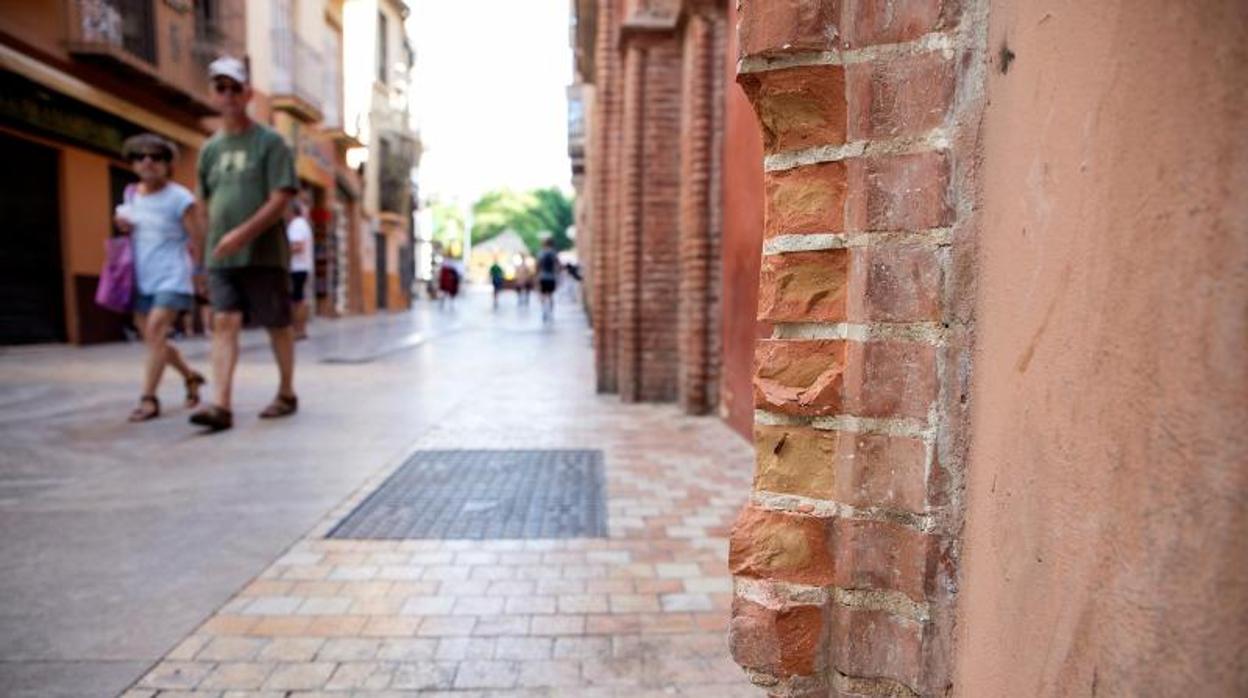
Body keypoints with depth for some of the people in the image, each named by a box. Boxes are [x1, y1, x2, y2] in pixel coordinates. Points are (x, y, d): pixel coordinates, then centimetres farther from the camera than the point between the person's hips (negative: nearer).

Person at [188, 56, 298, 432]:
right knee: (224, 323, -6)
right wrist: (216, 240, 13)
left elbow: (281, 198, -12)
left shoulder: (269, 141, -2)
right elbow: (209, 202, 21)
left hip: (265, 253, -4)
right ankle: (221, 405, -10)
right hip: (220, 256, 4)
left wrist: (243, 234, -20)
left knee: (277, 325, 5)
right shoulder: (210, 148, 14)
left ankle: (287, 394, 20)